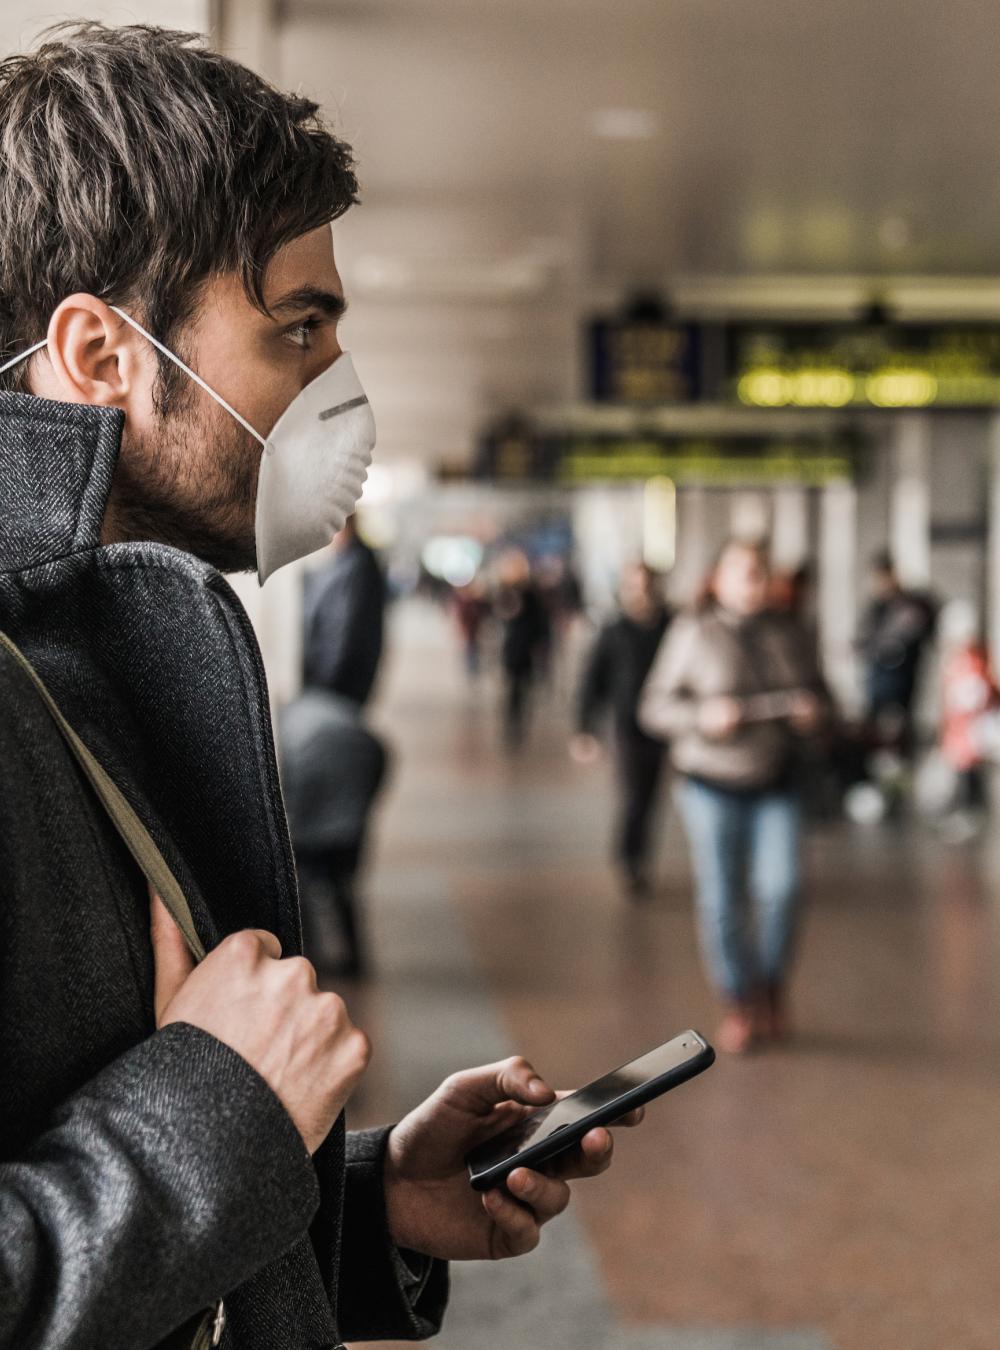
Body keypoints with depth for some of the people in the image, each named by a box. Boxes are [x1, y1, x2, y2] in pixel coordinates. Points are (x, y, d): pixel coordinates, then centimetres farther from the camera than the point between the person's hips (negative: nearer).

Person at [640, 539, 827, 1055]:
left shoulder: (784, 632, 5)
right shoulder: (692, 633, -5)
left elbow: (814, 688, 16)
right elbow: (654, 706, -6)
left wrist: (812, 710, -7)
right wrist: (703, 715, -23)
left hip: (775, 784, 2)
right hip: (712, 784, -2)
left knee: (781, 887, -11)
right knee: (721, 900, 3)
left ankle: (771, 984, 14)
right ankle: (738, 1003, 20)